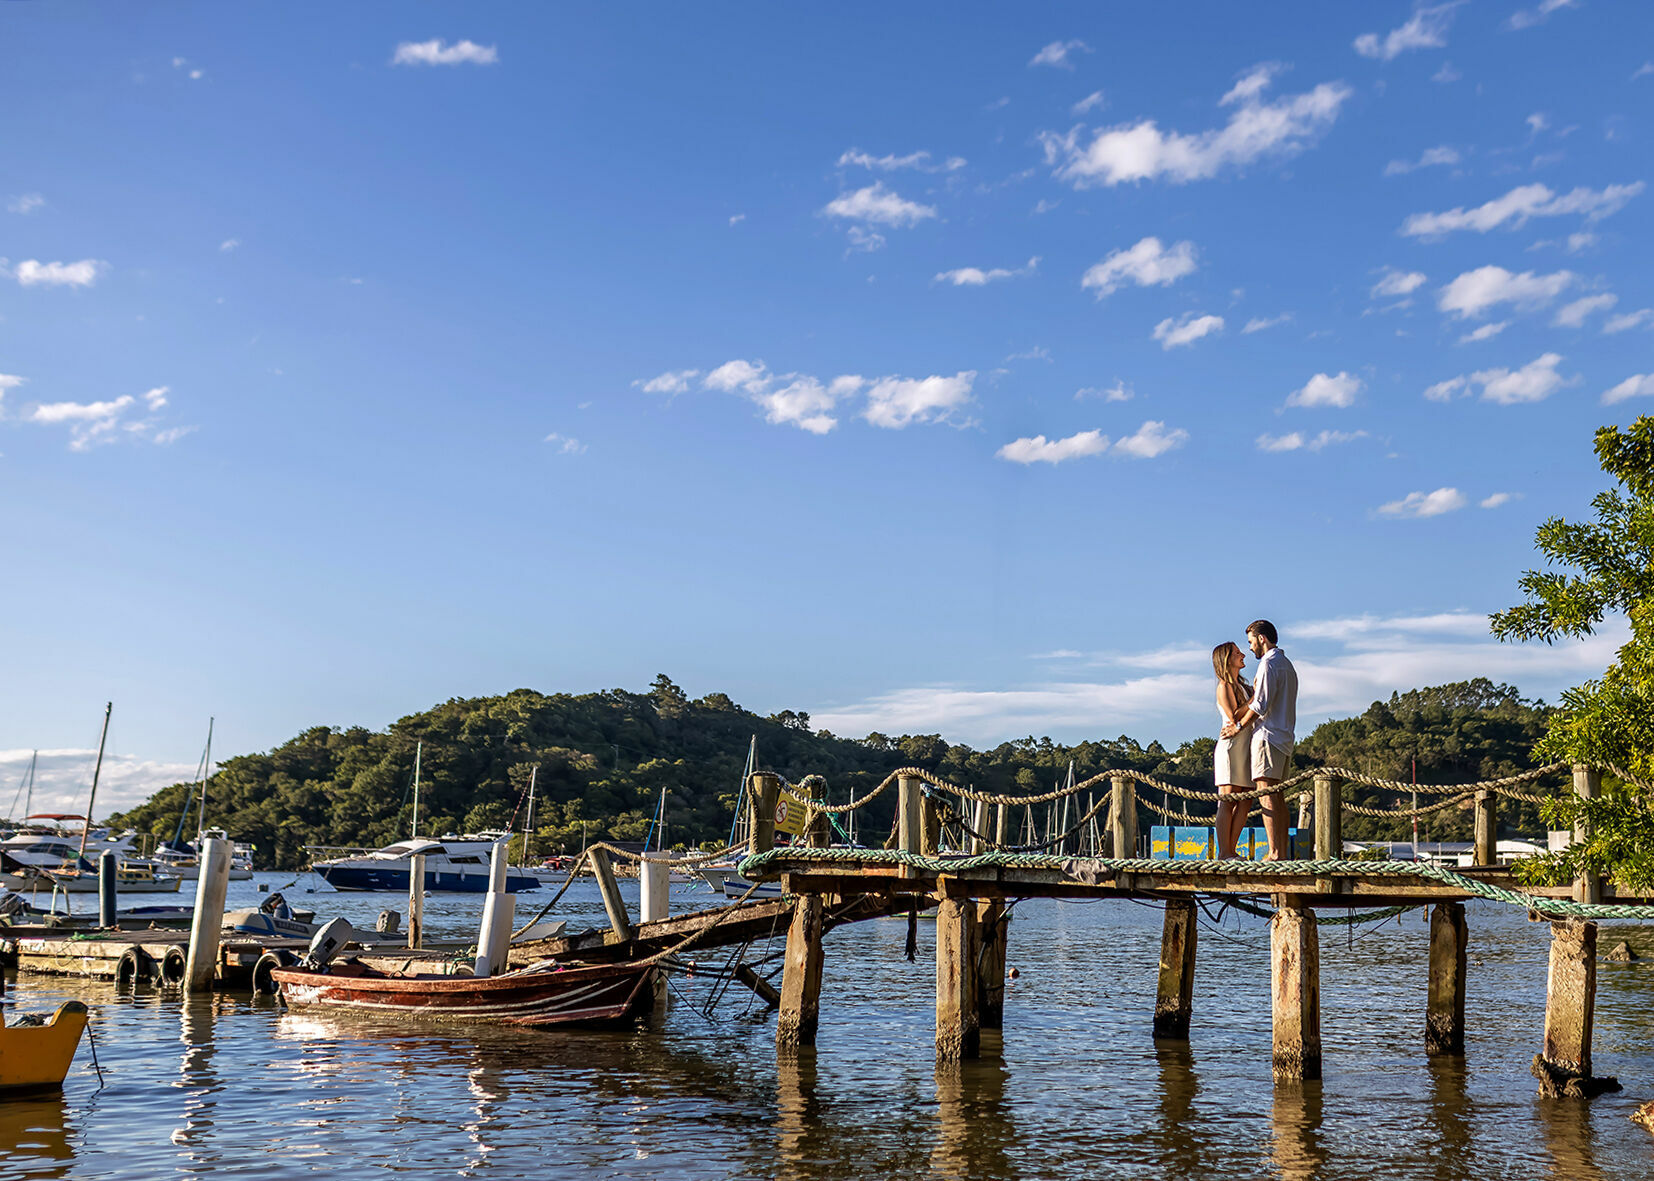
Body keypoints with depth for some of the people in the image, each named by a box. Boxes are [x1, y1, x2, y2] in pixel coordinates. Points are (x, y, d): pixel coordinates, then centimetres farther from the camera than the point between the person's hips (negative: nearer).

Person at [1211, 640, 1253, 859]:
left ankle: (1230, 851, 5)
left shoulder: (1242, 685, 20)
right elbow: (1233, 716, -15)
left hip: (1247, 748, 8)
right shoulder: (1224, 686, -4)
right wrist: (1255, 697, -13)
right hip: (1231, 747, -8)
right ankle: (1223, 852, -9)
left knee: (1244, 803, 3)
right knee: (1227, 802, -8)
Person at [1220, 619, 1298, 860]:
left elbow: (1261, 705, -15)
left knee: (1266, 794, -13)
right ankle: (1283, 853, 6)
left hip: (1268, 735, -10)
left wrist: (1238, 726, -6)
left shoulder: (1268, 664, -9)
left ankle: (1274, 854, -19)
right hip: (1285, 737, 10)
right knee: (1276, 795, 9)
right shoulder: (1287, 665, 21)